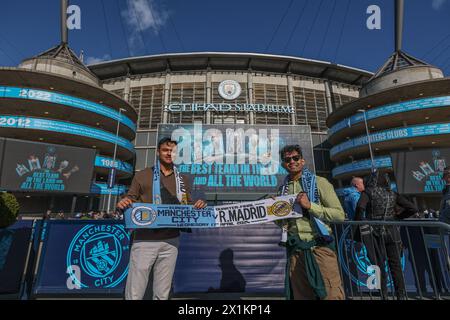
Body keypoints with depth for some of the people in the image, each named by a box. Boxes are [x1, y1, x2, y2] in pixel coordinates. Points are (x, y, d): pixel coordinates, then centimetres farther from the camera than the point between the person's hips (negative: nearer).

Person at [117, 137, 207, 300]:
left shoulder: (183, 180, 12)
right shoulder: (142, 175, 5)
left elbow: (189, 207, 15)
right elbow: (130, 200, 7)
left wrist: (198, 205, -6)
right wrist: (123, 203, -16)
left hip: (170, 241, 2)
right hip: (145, 240, -2)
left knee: (162, 294, 12)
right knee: (134, 293, 2)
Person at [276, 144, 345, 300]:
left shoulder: (319, 182, -2)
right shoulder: (282, 189, 10)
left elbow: (340, 215, -7)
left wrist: (310, 206, -17)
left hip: (320, 247, -4)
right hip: (295, 251, 4)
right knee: (301, 296, 13)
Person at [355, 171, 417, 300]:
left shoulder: (368, 192, -4)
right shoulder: (393, 194, 7)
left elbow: (360, 207, -23)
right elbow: (413, 208, 5)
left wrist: (357, 223, -11)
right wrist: (397, 217, 15)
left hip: (375, 233, -3)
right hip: (392, 233, 3)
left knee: (379, 265, 8)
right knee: (396, 265, 13)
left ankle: (383, 295, 15)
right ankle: (402, 295, 16)